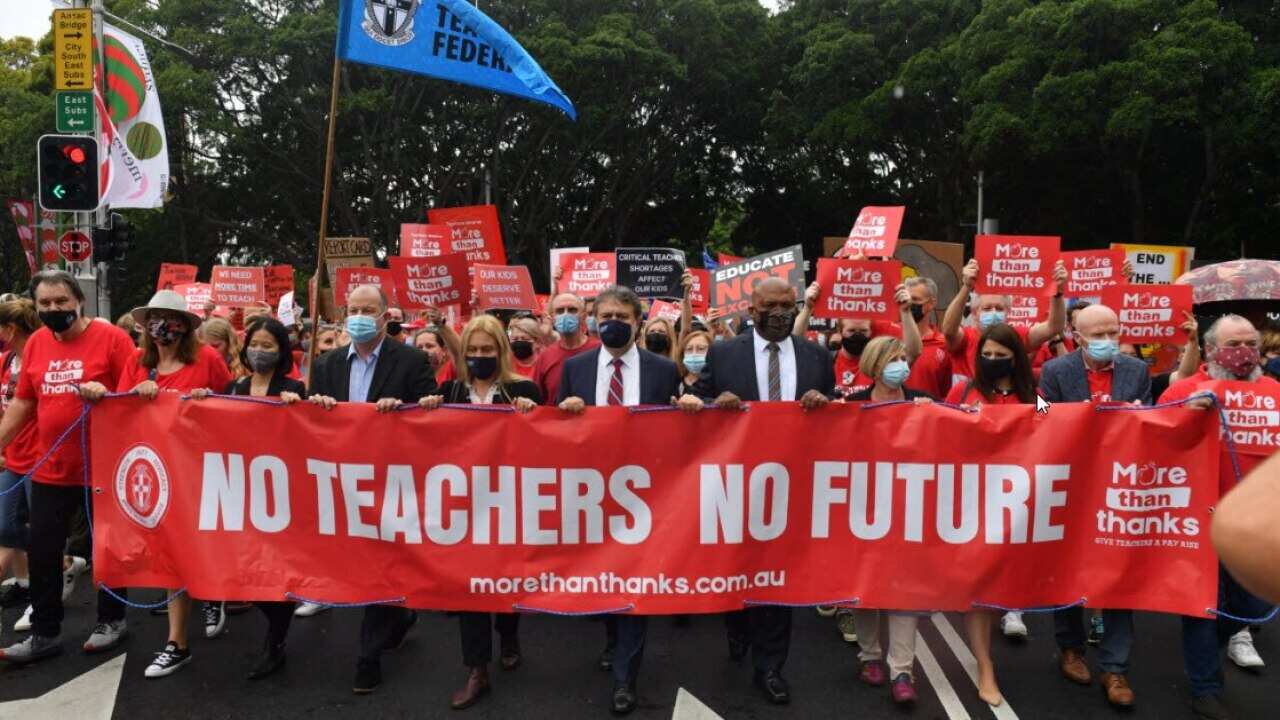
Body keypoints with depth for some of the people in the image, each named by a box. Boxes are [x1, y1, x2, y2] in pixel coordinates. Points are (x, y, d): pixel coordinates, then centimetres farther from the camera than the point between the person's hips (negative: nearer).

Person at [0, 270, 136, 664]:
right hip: (50, 469, 5)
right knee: (41, 551, 10)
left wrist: (106, 394, -29)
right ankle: (45, 633, 24)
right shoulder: (35, 343, 6)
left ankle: (111, 620, 28)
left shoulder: (112, 337, -11)